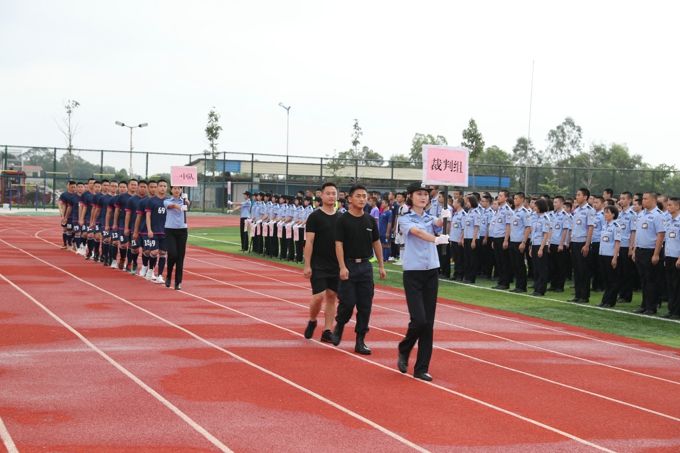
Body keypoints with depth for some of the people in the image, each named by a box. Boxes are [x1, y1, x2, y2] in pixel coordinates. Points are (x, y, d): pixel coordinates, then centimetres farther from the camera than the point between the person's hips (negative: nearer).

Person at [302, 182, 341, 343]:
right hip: (318, 265, -4)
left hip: (336, 266, 4)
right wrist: (307, 265, -13)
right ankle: (312, 321, 17)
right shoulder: (315, 217, -5)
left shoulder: (341, 218, 8)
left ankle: (327, 331, 11)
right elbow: (309, 242, -8)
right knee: (319, 296, -10)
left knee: (332, 296, 5)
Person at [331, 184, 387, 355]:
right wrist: (342, 267, -18)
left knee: (365, 305, 2)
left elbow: (376, 243, 13)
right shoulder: (343, 220, -6)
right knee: (348, 302, -7)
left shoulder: (371, 220, 8)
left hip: (366, 265, 4)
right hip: (349, 265, -4)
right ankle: (339, 325, 24)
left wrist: (381, 266, 10)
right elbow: (339, 244, -10)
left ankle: (360, 341, 8)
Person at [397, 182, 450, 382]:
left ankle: (421, 368, 8)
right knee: (419, 319, -13)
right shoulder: (405, 219, -3)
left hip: (431, 273, 4)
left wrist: (446, 217, -34)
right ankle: (404, 350, 17)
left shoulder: (430, 218, 11)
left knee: (429, 322, 2)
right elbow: (418, 232, -23)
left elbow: (439, 223, -12)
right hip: (413, 274, -4)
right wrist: (437, 239, -41)